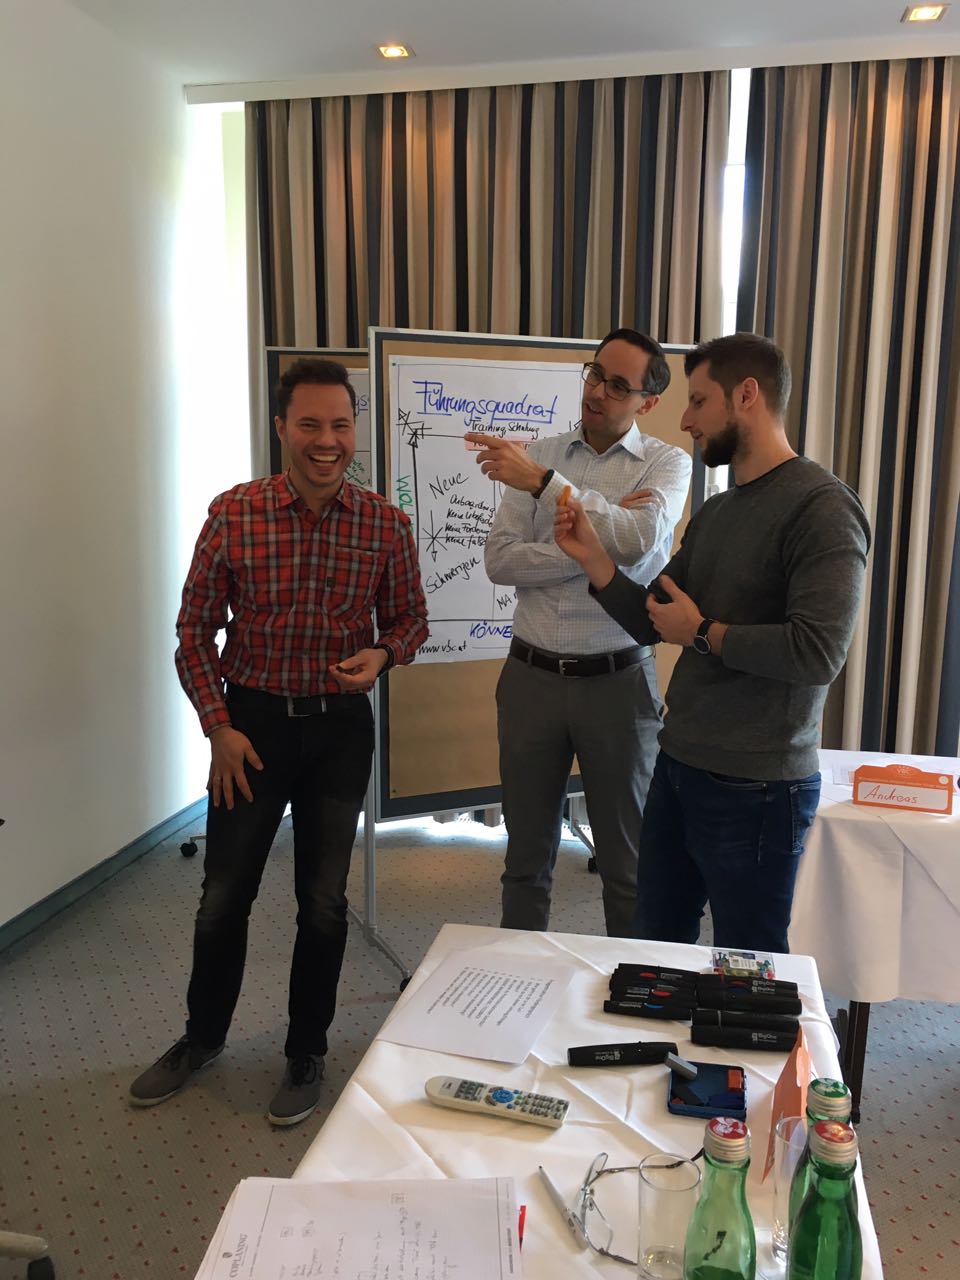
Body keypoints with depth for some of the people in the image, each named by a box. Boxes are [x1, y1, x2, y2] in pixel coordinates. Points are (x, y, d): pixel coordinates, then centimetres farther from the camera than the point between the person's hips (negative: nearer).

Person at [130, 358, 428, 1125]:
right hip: (252, 722, 0)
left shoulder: (386, 525, -7)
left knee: (324, 900, 10)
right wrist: (218, 727, -7)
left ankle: (307, 1054, 32)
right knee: (225, 894, 13)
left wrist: (382, 654, -16)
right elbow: (195, 629, -1)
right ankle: (203, 1035, 40)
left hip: (340, 725, 0)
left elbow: (411, 619, 6)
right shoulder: (233, 512, -9)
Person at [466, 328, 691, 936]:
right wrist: (595, 547, -16)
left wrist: (543, 481, -23)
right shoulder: (539, 455, 5)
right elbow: (500, 560, -6)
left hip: (618, 680, -2)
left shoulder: (667, 463, -1)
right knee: (527, 856, 17)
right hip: (531, 675, 3)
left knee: (628, 861, 13)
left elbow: (639, 540, -22)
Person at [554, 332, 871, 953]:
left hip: (755, 787, -8)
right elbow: (651, 622, 14)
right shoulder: (713, 514, 12)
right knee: (656, 947, 20)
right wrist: (593, 557, 0)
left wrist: (702, 633, -13)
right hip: (678, 766, 8)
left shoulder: (821, 507, -15)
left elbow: (818, 651, -25)